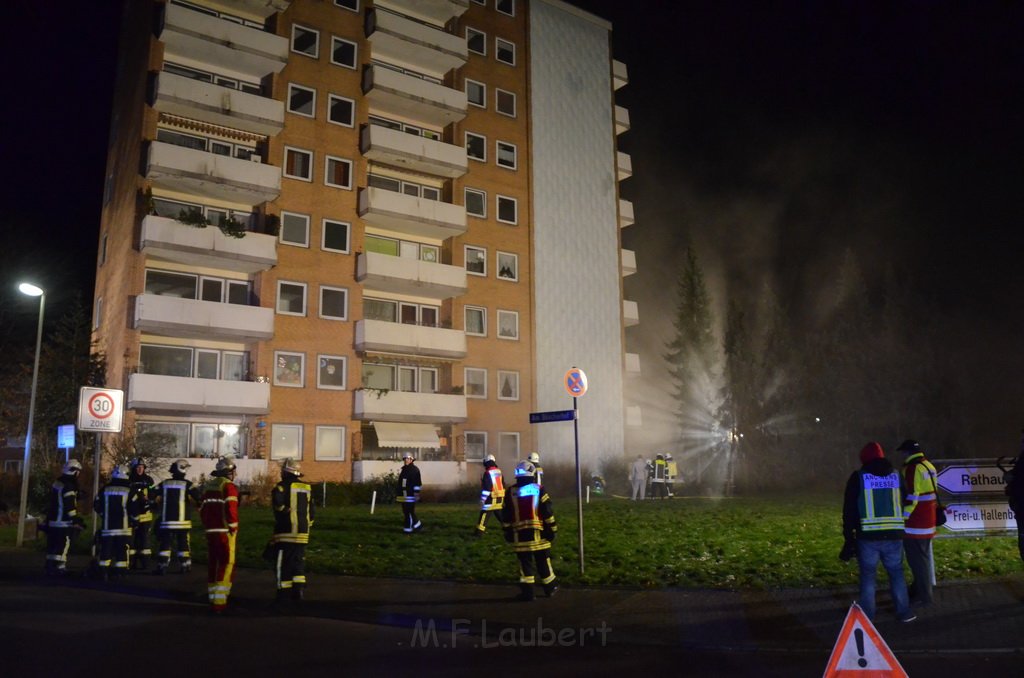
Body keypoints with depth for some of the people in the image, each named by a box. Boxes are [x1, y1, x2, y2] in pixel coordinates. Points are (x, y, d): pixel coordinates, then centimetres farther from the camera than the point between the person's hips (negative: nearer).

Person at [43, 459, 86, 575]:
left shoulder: (56, 483, 14)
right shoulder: (69, 486, -17)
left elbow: (51, 502, 21)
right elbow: (69, 506, -21)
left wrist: (49, 518, 29)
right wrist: (76, 519, -16)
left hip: (52, 520, 10)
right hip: (64, 522, -10)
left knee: (52, 544, 12)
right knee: (63, 544, -6)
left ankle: (50, 566, 17)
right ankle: (60, 566, -7)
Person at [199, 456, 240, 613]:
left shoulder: (207, 485, 13)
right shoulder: (229, 486, -11)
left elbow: (202, 509, 16)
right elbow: (231, 509, -19)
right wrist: (234, 528, -10)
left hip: (210, 531, 8)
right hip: (224, 531, -8)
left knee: (213, 564, 14)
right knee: (227, 565, -5)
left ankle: (213, 599, 21)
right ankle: (220, 601, -12)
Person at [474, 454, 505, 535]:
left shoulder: (488, 473, -13)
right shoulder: (499, 472, 11)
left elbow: (486, 488, -19)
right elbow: (503, 485, 16)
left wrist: (483, 499, -16)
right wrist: (502, 495, 25)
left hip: (491, 498, -7)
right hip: (500, 498, 7)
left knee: (485, 514, -5)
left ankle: (479, 531, -7)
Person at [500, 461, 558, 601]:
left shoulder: (511, 492, 1)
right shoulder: (539, 490, -4)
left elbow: (506, 517, 5)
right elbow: (548, 513, -5)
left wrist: (508, 533, 13)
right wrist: (552, 529, 3)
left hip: (519, 535, 1)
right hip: (538, 534, -1)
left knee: (525, 563, 5)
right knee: (543, 563, 11)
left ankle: (527, 592, 3)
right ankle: (550, 588, 22)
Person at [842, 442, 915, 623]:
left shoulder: (858, 477, -2)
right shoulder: (896, 475, 7)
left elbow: (849, 509, -2)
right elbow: (905, 505, 13)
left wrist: (849, 536, 4)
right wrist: (901, 529, 20)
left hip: (868, 536, -2)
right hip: (893, 535, 3)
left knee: (868, 576, 6)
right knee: (897, 573, 15)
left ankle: (867, 616, 9)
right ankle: (904, 612, 19)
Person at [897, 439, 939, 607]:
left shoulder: (912, 468, -18)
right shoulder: (929, 466, 12)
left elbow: (911, 497, -22)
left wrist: (902, 518, -15)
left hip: (915, 524, -10)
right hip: (927, 521, 10)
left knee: (917, 559, -2)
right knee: (922, 557, 18)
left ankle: (923, 596, 2)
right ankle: (918, 589, 29)